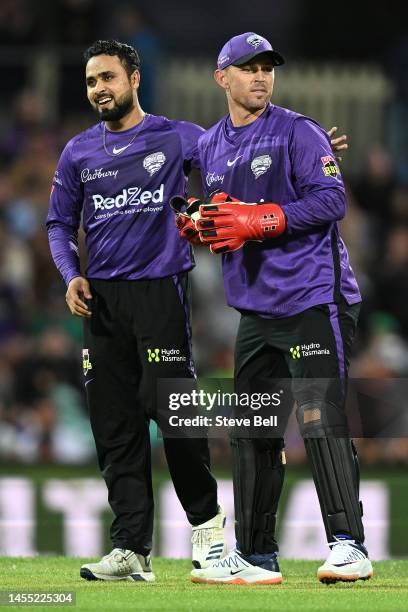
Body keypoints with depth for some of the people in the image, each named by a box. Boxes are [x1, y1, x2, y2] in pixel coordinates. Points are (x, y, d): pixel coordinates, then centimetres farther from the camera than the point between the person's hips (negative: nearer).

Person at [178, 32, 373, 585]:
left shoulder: (297, 132, -5)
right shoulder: (209, 147, 15)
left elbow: (332, 200, -14)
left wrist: (259, 220, -21)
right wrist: (199, 226, 1)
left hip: (313, 299, -7)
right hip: (255, 307, 7)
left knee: (320, 420, -17)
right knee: (251, 431, 9)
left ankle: (348, 545, -20)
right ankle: (255, 556, 16)